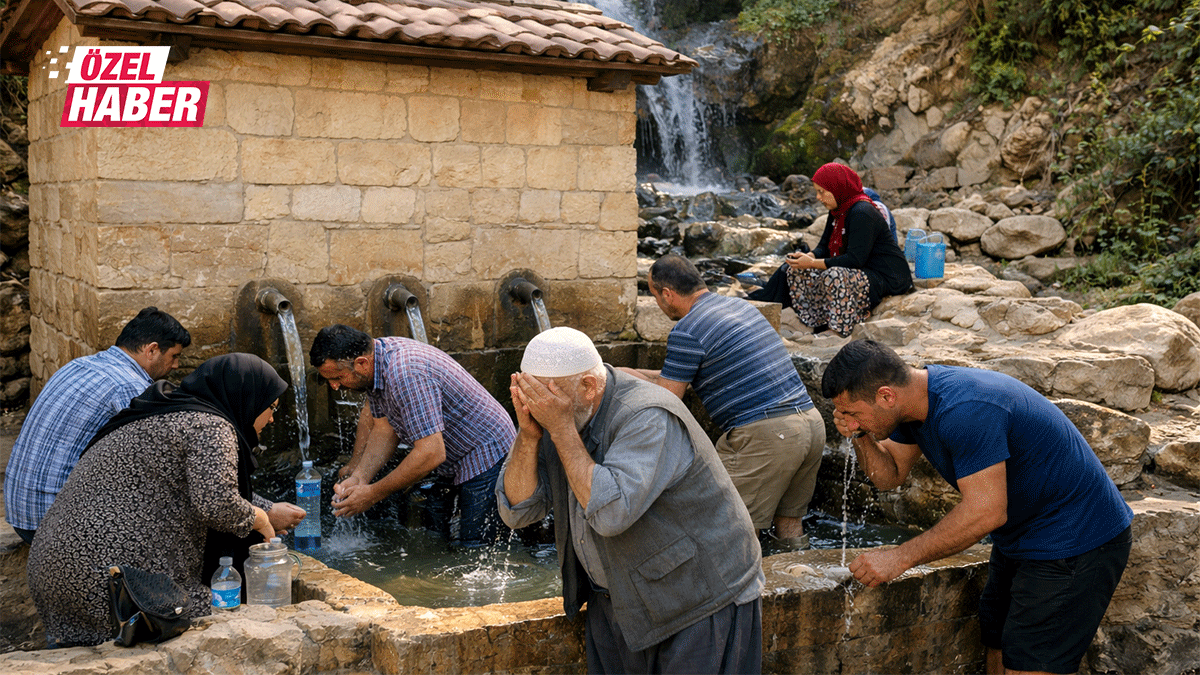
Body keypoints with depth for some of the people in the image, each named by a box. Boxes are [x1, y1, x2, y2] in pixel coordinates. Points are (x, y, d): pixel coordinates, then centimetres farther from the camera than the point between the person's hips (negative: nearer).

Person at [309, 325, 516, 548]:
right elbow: (386, 429, 7)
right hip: (454, 463, 10)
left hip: (487, 456, -10)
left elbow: (431, 453, -34)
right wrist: (358, 478, -8)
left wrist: (372, 494, -23)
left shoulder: (405, 373, -33)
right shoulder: (376, 359, -2)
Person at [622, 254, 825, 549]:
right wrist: (631, 373, 33)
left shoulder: (687, 331, -9)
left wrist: (631, 378, 13)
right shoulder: (740, 305, 19)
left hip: (766, 434, -9)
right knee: (789, 519, 20)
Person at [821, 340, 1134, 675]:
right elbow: (889, 475, 8)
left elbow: (986, 512, -32)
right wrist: (861, 436, -13)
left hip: (1075, 544, -10)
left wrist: (899, 558, -26)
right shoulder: (918, 392, -1)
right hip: (1020, 539, 10)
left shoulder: (964, 411, -31)